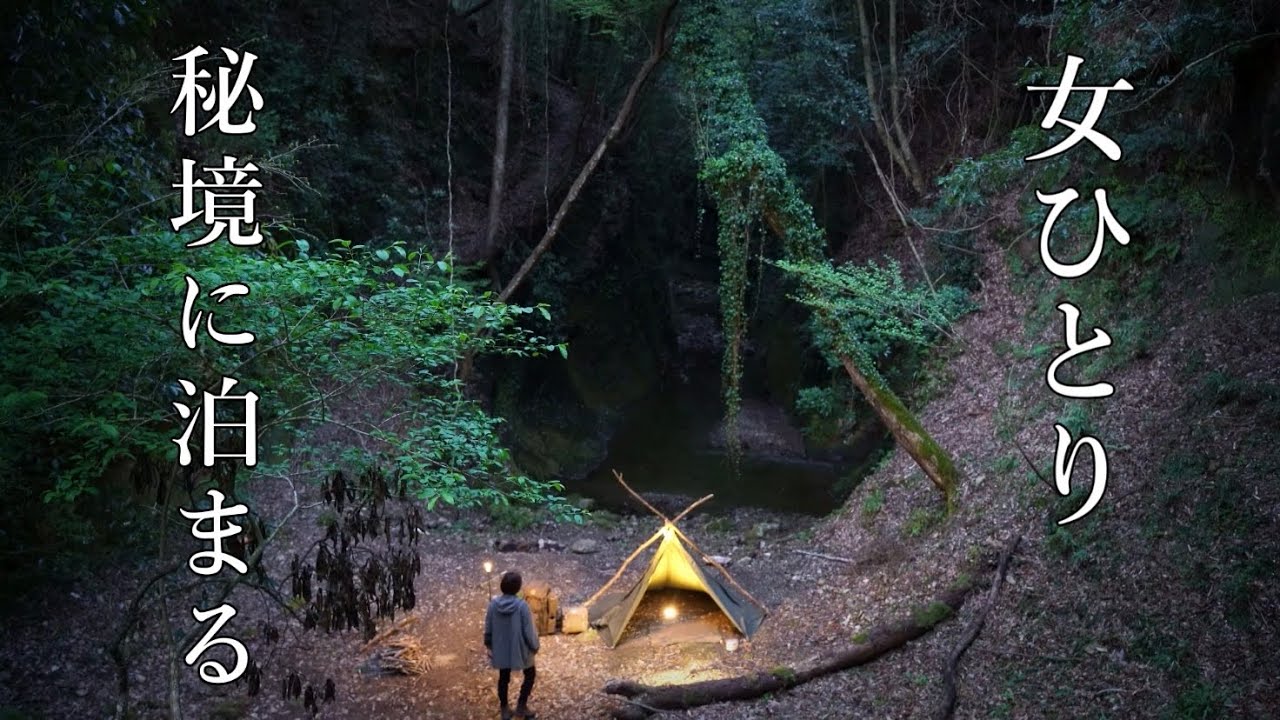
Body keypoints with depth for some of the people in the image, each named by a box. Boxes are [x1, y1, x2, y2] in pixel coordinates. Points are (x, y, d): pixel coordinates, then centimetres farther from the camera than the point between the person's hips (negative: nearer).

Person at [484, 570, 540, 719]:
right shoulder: (522, 606, -25)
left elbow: (488, 628, -1)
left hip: (500, 649, 4)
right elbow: (529, 631, -18)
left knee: (504, 678, 22)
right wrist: (535, 646, 0)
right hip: (520, 648, -4)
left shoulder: (493, 603, -13)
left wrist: (489, 644, 16)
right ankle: (521, 706, 20)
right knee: (530, 675, 21)